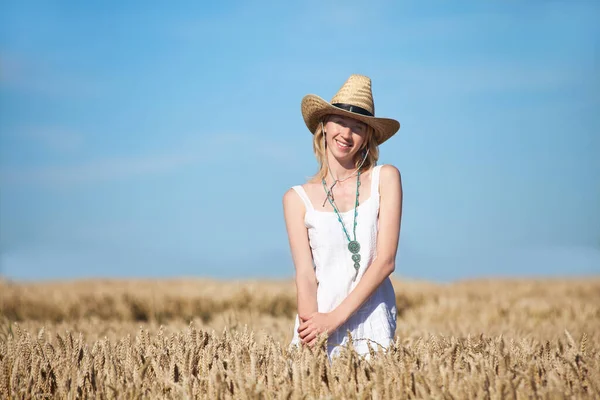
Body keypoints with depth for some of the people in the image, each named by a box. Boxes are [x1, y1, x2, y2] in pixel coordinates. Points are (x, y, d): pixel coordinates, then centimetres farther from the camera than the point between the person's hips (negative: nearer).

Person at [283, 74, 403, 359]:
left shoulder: (385, 178, 3)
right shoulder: (298, 198, 5)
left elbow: (386, 261, -4)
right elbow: (305, 273, -3)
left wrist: (336, 317, -13)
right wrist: (311, 327, -20)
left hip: (372, 323, 0)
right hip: (319, 324, 1)